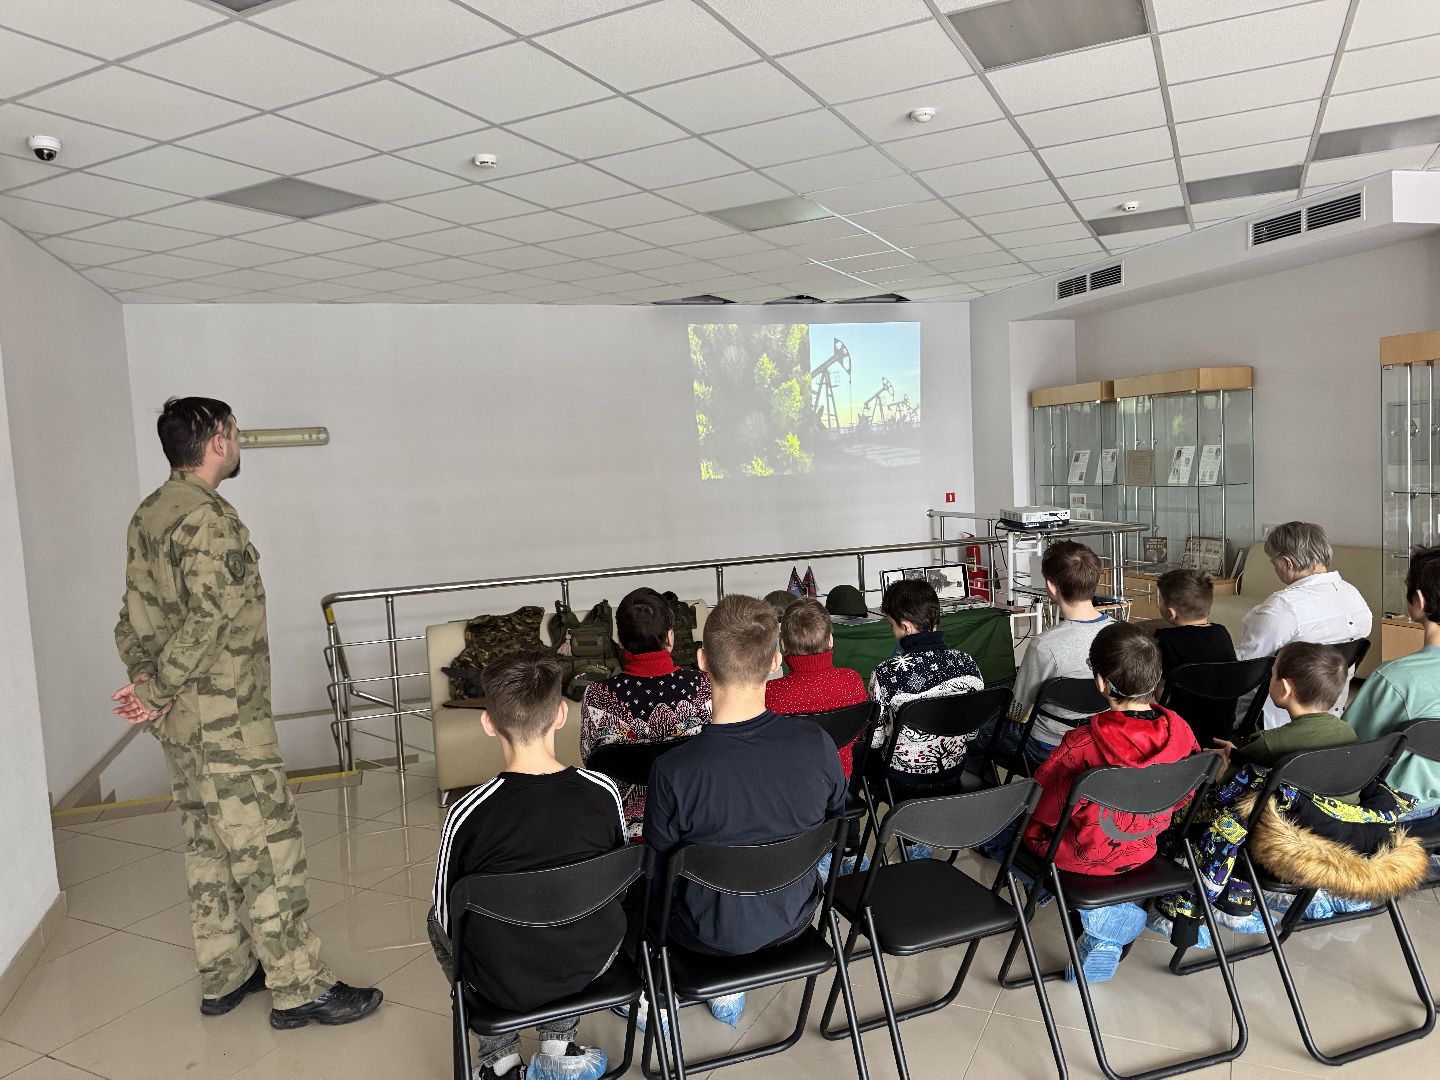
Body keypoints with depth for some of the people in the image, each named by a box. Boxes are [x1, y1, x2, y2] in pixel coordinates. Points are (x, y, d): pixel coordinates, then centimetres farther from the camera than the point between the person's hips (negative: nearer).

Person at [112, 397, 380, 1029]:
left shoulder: (148, 515, 11)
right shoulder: (209, 519, -19)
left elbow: (135, 615, 11)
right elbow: (210, 619, -24)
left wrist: (145, 680, 3)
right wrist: (159, 691, -13)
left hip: (178, 718, 10)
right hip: (224, 717, -10)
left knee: (209, 846, 18)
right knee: (268, 848, -1)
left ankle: (223, 976, 31)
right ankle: (298, 989, 9)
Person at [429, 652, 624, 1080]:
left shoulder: (469, 812, -21)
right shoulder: (603, 792, -15)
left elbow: (449, 914, -7)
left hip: (504, 983, -1)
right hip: (593, 963, 2)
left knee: (437, 919, 27)